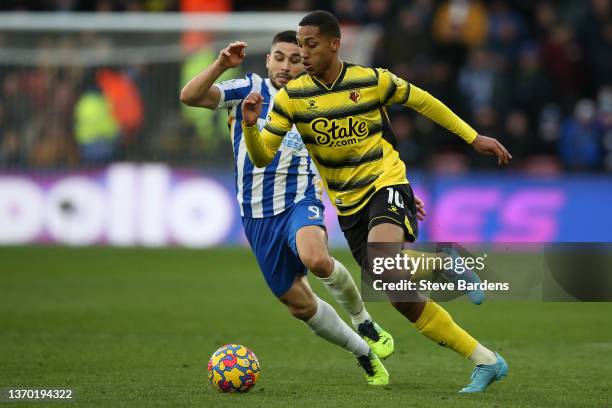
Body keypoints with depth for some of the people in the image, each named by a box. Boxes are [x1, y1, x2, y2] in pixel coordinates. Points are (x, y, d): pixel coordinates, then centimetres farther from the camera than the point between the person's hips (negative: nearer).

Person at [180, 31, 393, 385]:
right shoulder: (249, 89, 0)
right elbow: (190, 97, -11)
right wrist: (221, 65, -26)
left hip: (300, 200, -2)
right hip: (258, 214, 2)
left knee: (315, 258, -36)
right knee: (298, 303, 4)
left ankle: (364, 321, -11)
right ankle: (364, 352, 25)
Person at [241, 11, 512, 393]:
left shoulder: (372, 80, -8)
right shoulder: (292, 96, -4)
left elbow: (421, 101, 8)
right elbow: (262, 156, -5)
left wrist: (474, 137, 12)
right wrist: (250, 125, -26)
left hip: (387, 184, -4)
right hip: (349, 204, 4)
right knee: (402, 297, 1)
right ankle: (487, 361, 10)